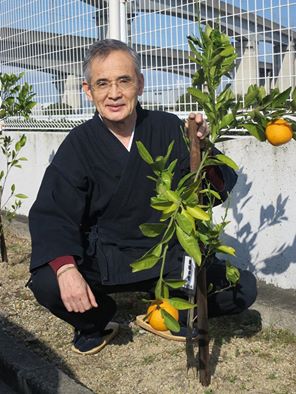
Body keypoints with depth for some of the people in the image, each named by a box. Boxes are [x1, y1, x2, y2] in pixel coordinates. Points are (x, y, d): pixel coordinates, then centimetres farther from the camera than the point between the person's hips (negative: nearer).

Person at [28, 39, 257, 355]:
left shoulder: (169, 128, -5)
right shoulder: (79, 144, -7)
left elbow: (220, 188, -9)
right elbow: (52, 213, -13)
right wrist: (65, 268, -31)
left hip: (168, 256, 1)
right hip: (102, 260, 0)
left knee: (243, 289, -15)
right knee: (46, 284, -26)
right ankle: (94, 321, 10)